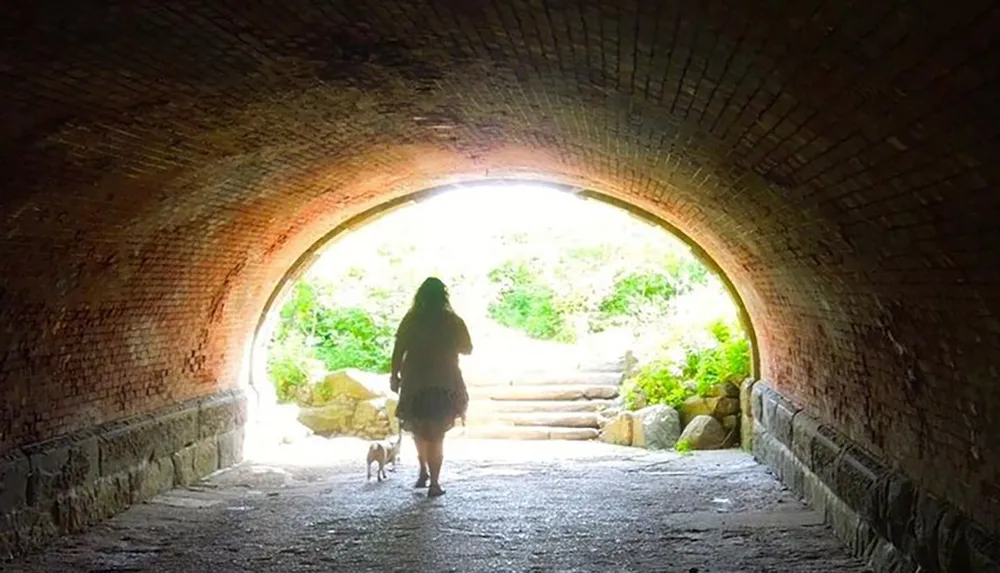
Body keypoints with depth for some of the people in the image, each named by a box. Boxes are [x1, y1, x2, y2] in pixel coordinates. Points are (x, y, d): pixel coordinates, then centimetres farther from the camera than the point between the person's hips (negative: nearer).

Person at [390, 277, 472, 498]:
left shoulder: (411, 320, -3)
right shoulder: (453, 321, -3)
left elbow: (398, 350, -5)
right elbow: (467, 349, 8)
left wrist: (395, 375, 6)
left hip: (415, 382, 1)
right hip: (445, 384, 0)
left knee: (419, 428, 24)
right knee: (436, 435, 5)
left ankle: (424, 471, 23)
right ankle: (434, 483, 2)